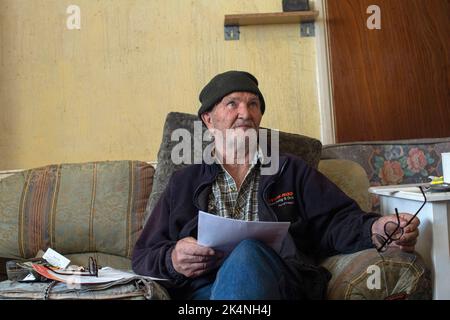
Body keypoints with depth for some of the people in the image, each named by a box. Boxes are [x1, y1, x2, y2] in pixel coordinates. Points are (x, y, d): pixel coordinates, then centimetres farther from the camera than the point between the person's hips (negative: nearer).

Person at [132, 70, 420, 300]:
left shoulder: (291, 171, 25)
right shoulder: (183, 183, 23)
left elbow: (335, 221, 12)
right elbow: (143, 258, 18)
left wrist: (374, 229, -11)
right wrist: (172, 260, -7)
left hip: (281, 284, 1)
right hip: (203, 290, -1)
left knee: (248, 253, -35)